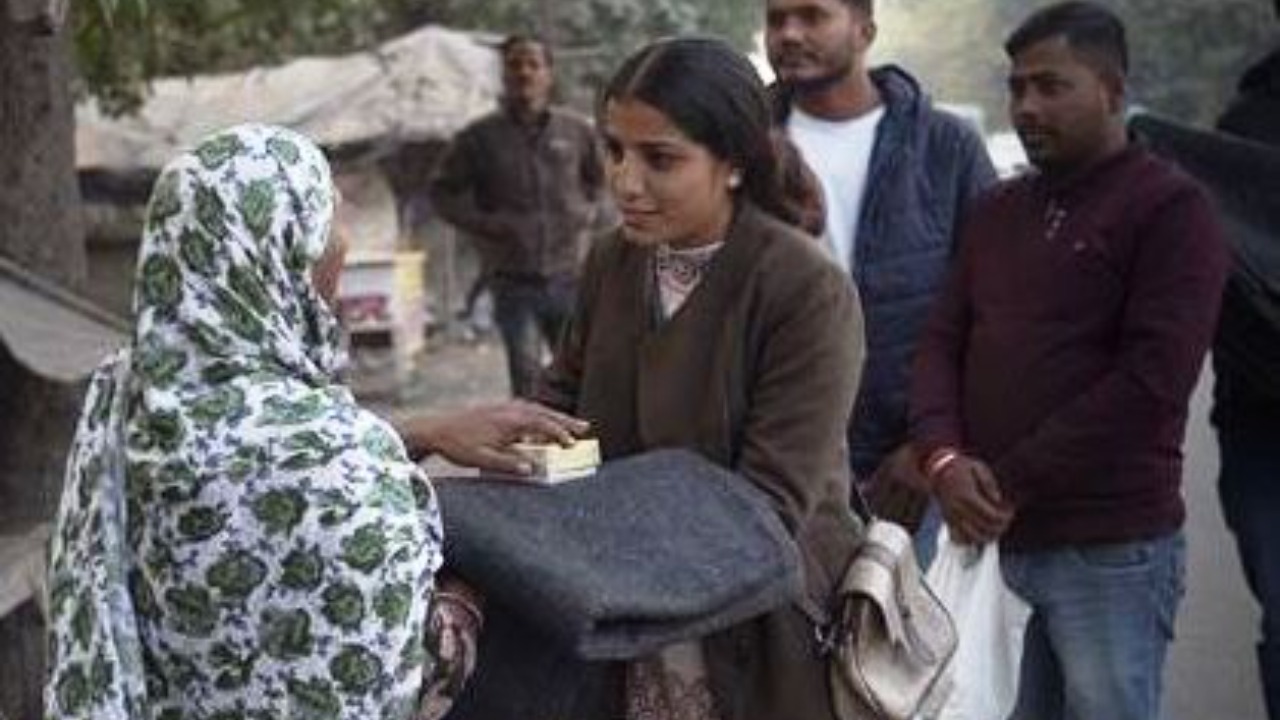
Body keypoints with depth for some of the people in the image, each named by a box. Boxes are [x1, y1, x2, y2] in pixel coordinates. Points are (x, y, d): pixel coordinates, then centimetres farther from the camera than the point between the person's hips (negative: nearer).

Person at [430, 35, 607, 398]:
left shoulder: (576, 131, 2)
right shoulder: (481, 137, -2)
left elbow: (600, 178, 21)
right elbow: (443, 191, 7)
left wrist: (586, 213, 5)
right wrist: (485, 224, -6)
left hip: (569, 276, 2)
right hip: (514, 282, -2)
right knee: (526, 376, -3)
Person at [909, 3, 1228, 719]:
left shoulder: (1172, 207, -5)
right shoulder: (997, 210, 16)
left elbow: (1152, 379, -15)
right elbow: (944, 340, 12)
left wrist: (1012, 482, -14)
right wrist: (943, 458, -8)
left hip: (1111, 549, -6)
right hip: (992, 538, 6)